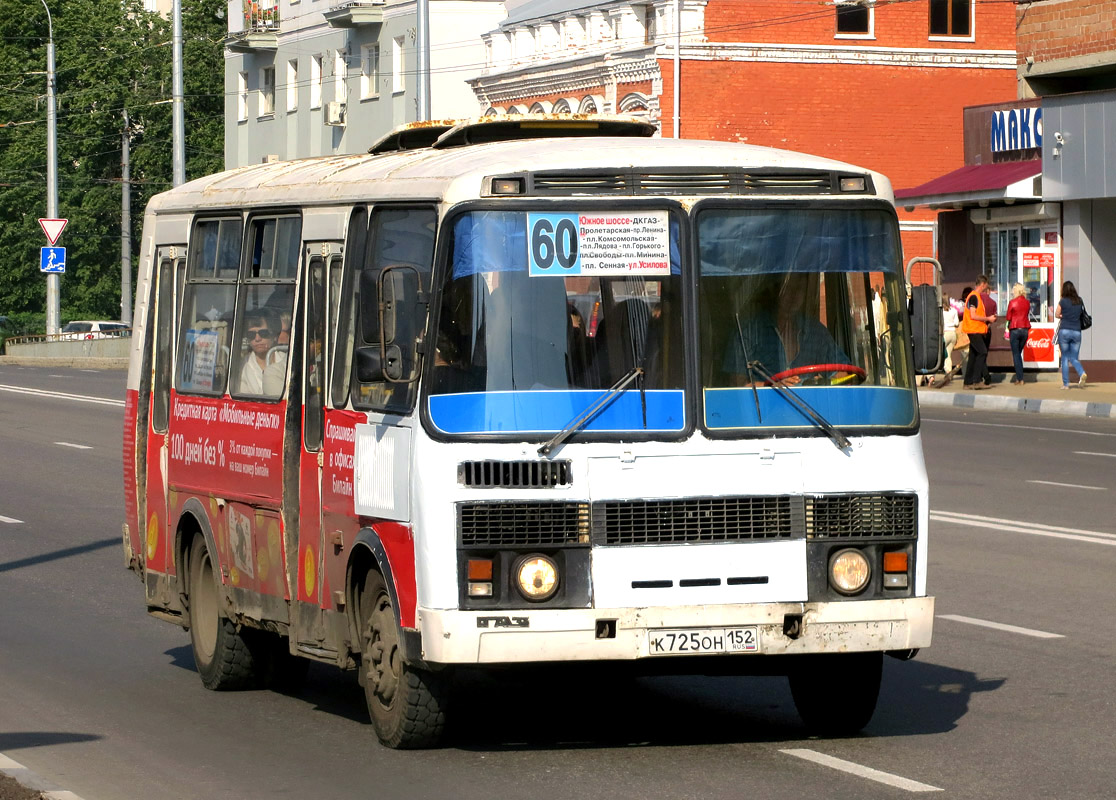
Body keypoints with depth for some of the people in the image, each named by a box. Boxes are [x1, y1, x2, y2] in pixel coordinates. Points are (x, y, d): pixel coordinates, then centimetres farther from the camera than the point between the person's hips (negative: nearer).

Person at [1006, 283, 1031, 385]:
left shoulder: (1012, 302, -8)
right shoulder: (1027, 302, 5)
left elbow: (1008, 318, -3)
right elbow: (1028, 315, 12)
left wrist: (1007, 329, 8)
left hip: (1015, 329, -5)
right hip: (1025, 329, 5)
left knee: (1016, 354, 1)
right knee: (1019, 353, 16)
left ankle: (1020, 378, -4)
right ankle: (1019, 376, 13)